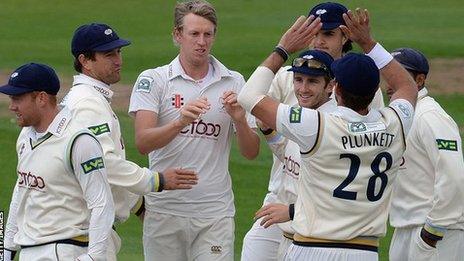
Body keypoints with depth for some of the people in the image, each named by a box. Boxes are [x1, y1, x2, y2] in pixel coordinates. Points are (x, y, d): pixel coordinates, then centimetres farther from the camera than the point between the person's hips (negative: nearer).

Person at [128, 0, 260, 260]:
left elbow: (252, 152, 7)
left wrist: (239, 120, -13)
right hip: (165, 210, -1)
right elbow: (143, 142, -13)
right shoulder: (153, 80, 1)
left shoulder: (234, 82, 9)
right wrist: (181, 121, -30)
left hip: (215, 212, 1)